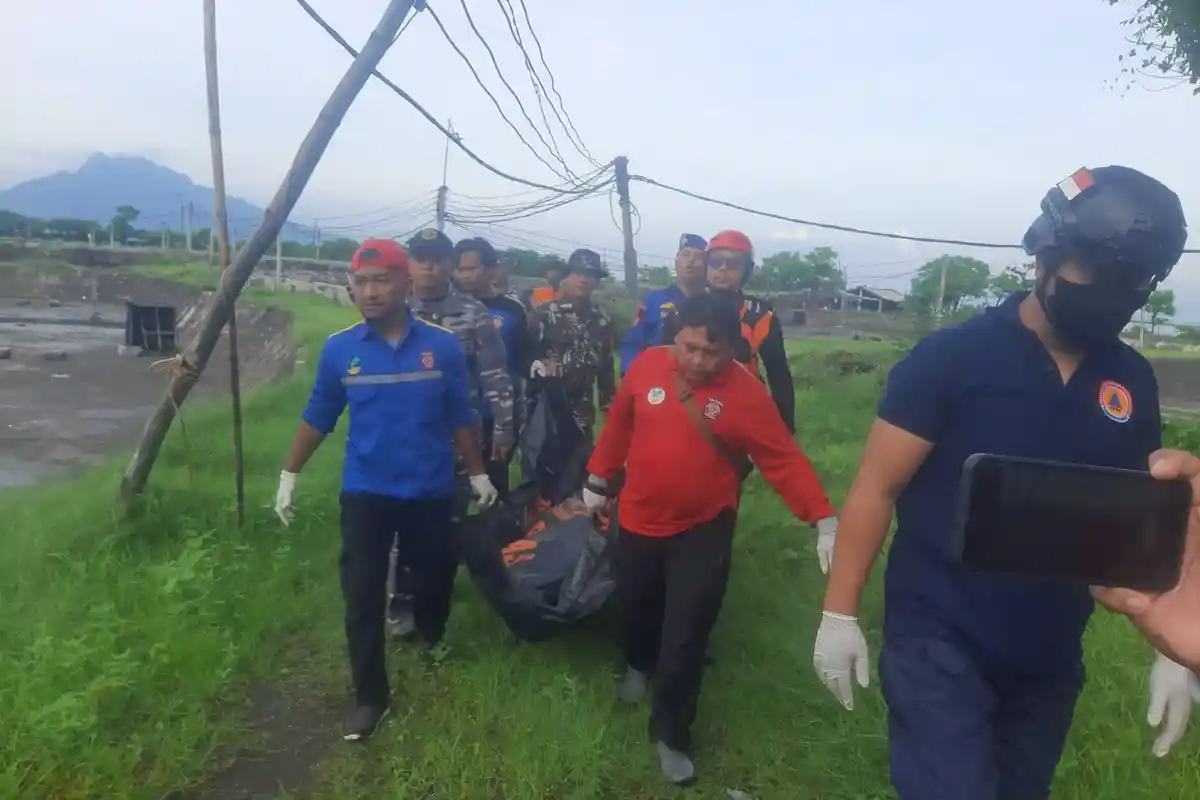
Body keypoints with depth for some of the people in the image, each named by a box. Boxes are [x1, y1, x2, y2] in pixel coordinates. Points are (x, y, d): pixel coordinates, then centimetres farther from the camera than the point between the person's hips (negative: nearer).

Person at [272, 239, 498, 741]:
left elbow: (460, 418, 1)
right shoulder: (339, 350, -6)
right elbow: (318, 418, 4)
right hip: (364, 491, 0)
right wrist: (289, 475, 6)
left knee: (434, 575, 19)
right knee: (362, 596, 2)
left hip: (431, 490, 0)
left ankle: (432, 638, 51)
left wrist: (478, 474, 7)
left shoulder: (442, 346, -8)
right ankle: (369, 699, 17)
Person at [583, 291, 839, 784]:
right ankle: (639, 664, 57)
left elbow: (784, 460, -17)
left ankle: (671, 733, 24)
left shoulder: (746, 393, -17)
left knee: (686, 636, 2)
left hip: (704, 529, -3)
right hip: (638, 520, 3)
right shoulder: (647, 365, -9)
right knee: (636, 606, 22)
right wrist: (598, 478, 13)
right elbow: (618, 423, 5)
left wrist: (823, 519, -27)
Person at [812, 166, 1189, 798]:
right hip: (940, 640, -5)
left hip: (1050, 657, 5)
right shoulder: (953, 357, -14)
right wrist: (839, 612, -12)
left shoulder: (1131, 381, 2)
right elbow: (877, 488, -12)